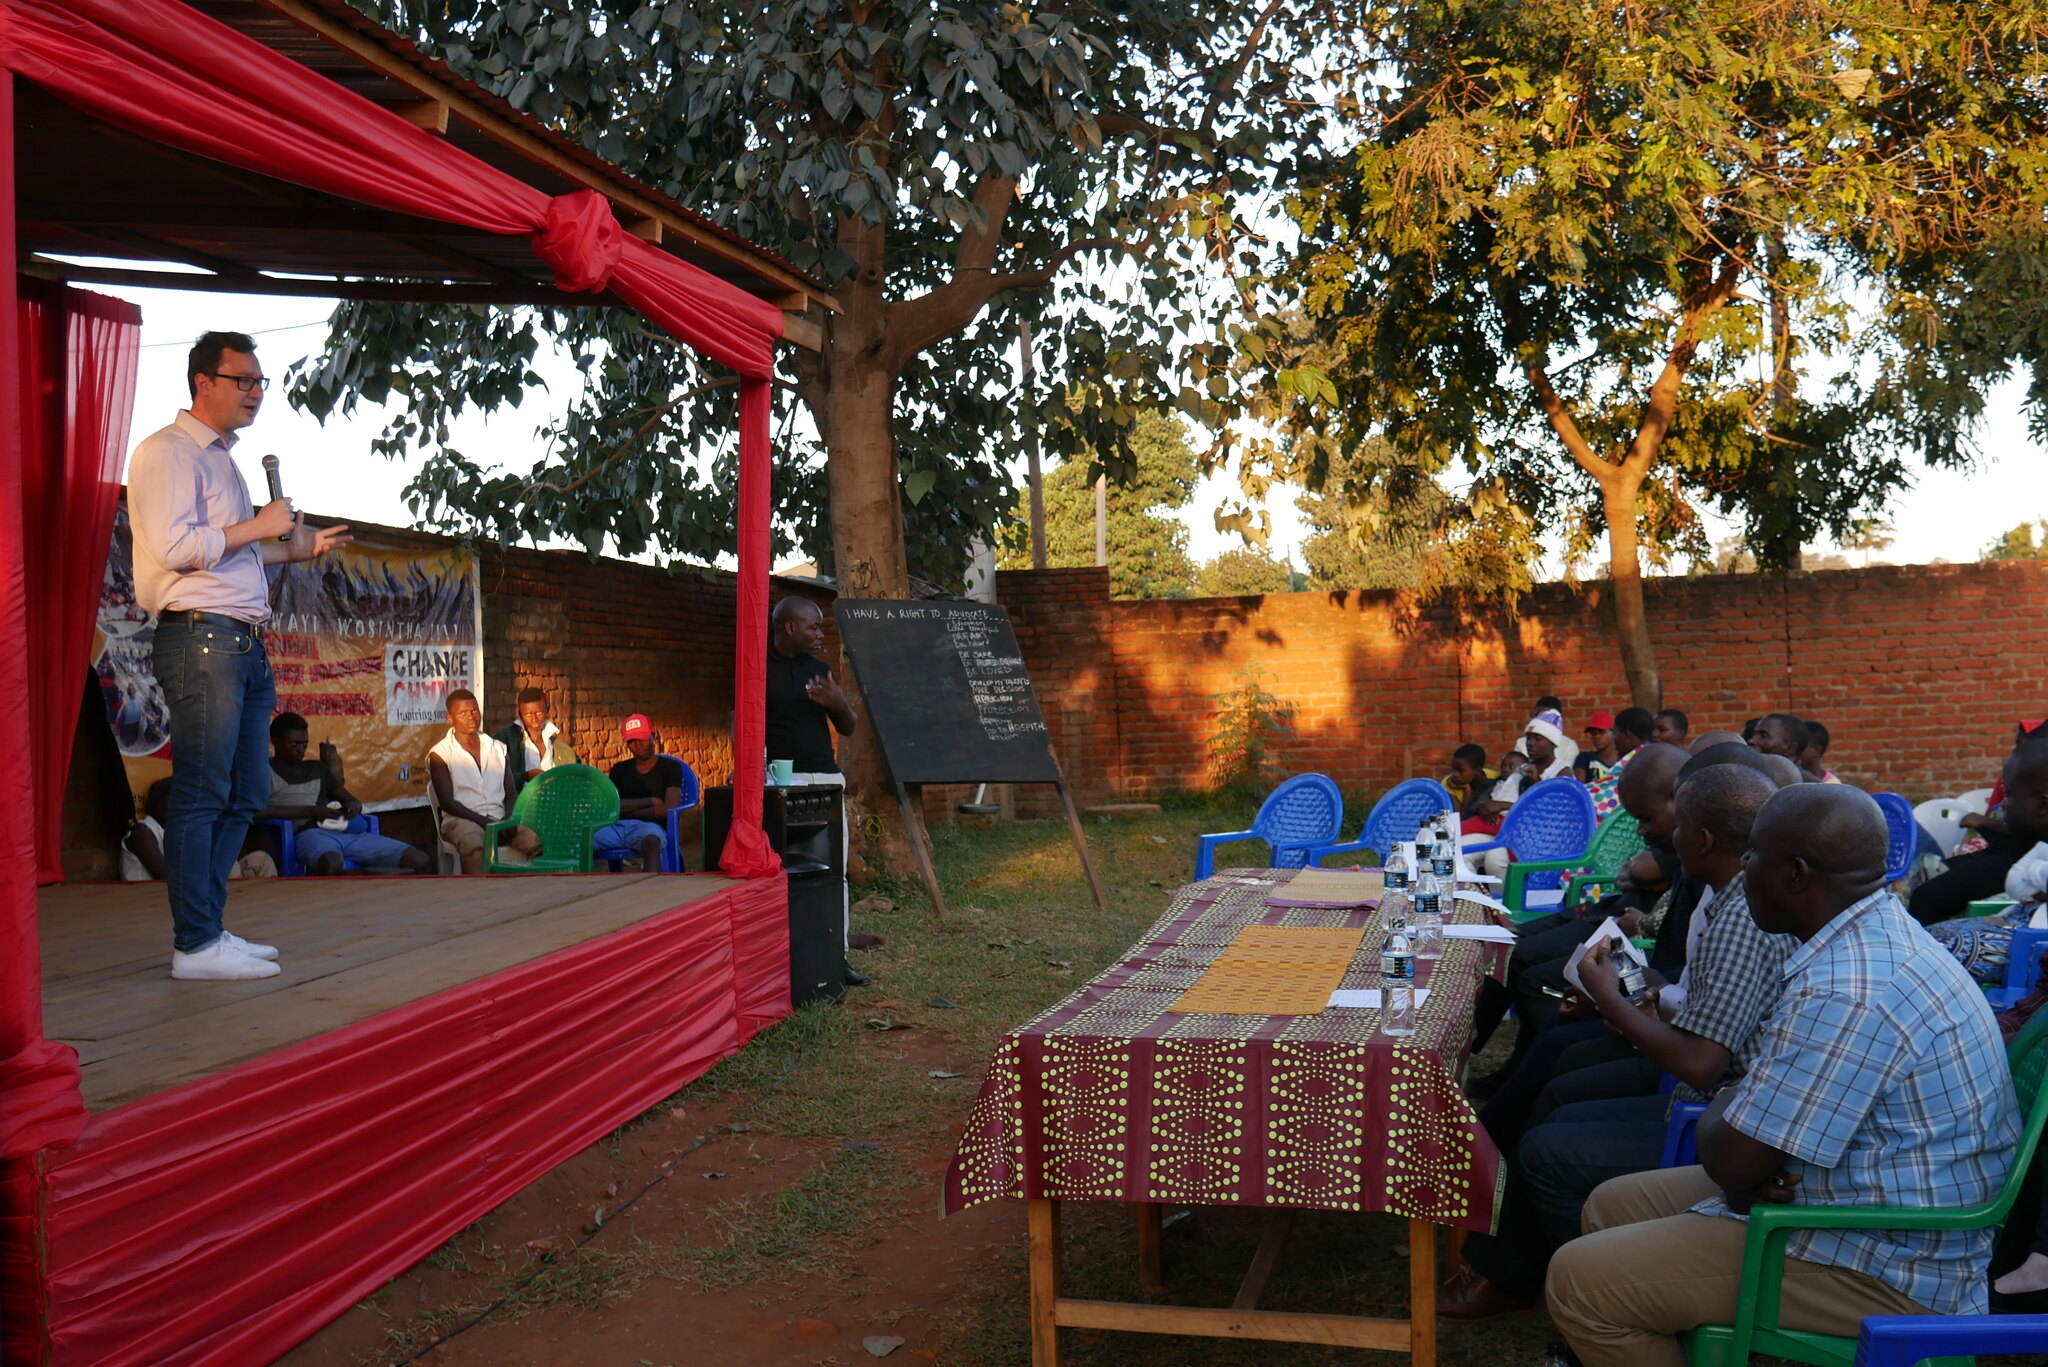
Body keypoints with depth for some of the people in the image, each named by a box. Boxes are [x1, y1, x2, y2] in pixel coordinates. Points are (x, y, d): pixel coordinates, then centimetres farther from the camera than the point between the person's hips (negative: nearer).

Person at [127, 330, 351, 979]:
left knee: (244, 794, 10)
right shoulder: (168, 451, -5)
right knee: (201, 796, -9)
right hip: (199, 636, -10)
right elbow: (173, 546, -17)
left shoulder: (222, 458, 25)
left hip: (244, 644, 10)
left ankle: (208, 927, 17)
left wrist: (292, 549, 21)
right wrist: (258, 526, -10)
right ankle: (195, 945, -5)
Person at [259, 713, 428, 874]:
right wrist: (311, 811, -10)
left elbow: (349, 799, 30)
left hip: (347, 832, 6)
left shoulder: (318, 769, 30)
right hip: (309, 834, -6)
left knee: (420, 862, -13)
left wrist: (354, 806, 4)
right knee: (331, 864, -45)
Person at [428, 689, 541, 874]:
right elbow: (447, 802, -4)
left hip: (498, 819, 4)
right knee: (473, 844, -39)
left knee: (534, 840, -27)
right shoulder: (440, 754, 6)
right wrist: (484, 822, -16)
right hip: (461, 820, -4)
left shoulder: (498, 748, 20)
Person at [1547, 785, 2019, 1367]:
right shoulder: (1883, 939, 6)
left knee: (1579, 1282, -13)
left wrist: (1720, 1111, -1)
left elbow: (1731, 1161, -24)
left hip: (1880, 1270, -11)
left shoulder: (1845, 994, -30)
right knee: (1611, 1205, 17)